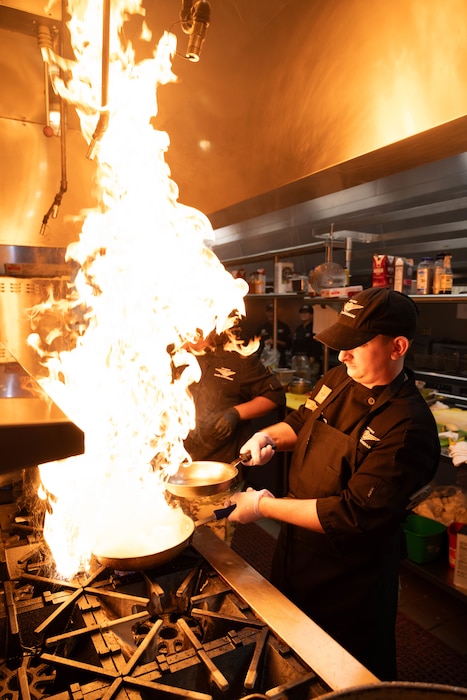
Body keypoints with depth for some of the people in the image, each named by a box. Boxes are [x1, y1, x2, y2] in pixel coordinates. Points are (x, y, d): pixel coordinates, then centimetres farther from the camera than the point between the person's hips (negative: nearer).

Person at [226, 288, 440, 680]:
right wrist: (270, 437, -10)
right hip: (295, 545, 7)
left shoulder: (408, 429, -30)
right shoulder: (339, 381, -7)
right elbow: (302, 422, 11)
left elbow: (353, 516, -31)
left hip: (350, 580, -7)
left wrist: (264, 507, -26)